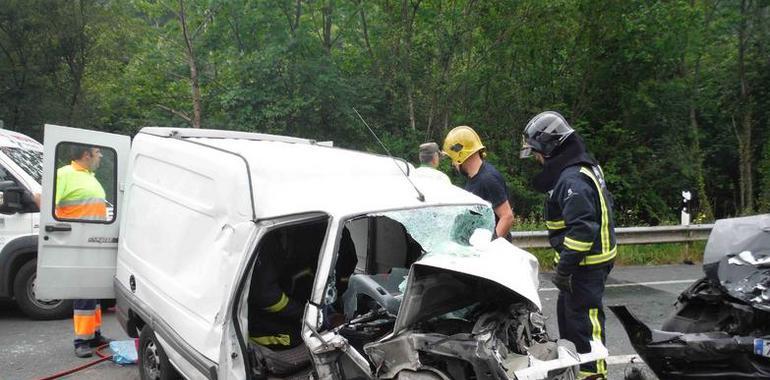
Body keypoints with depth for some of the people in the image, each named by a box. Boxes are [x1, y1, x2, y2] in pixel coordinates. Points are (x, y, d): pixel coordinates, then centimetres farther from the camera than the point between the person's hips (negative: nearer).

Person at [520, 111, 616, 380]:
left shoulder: (572, 179, -22)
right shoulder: (583, 167, 11)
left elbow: (582, 229, -28)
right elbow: (596, 210, 19)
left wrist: (564, 267, -22)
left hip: (585, 264, -11)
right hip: (587, 259, 11)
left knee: (584, 319, -3)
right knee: (567, 313, 22)